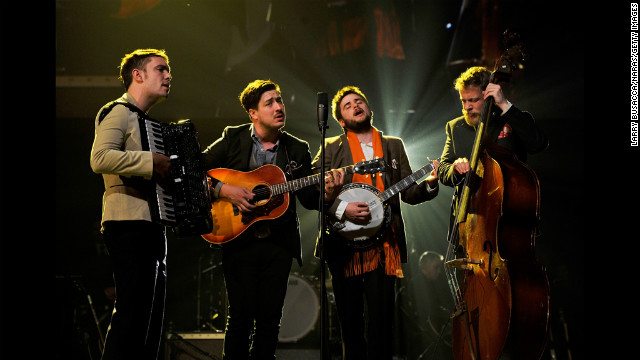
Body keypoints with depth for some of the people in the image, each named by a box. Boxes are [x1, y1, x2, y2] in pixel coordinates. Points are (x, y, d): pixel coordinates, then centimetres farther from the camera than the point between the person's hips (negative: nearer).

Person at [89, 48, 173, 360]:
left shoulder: (145, 121, 26)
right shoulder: (118, 112, -4)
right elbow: (100, 158, -22)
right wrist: (151, 161, -22)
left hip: (151, 225, 10)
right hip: (129, 224, -10)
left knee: (151, 315, 10)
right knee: (133, 314, -15)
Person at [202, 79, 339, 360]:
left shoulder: (297, 149, 9)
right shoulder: (233, 138, 3)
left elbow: (308, 198, 6)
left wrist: (327, 192, -15)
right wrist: (224, 190, -14)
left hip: (279, 244, 2)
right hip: (239, 239, -2)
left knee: (270, 318, 2)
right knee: (240, 315, -4)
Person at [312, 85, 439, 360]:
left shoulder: (394, 146, 17)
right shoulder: (331, 148, 10)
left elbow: (408, 193, 14)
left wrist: (428, 183, -7)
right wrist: (341, 208, -16)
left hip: (383, 243, 1)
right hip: (344, 243, -1)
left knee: (381, 318, -7)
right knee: (350, 322, 3)